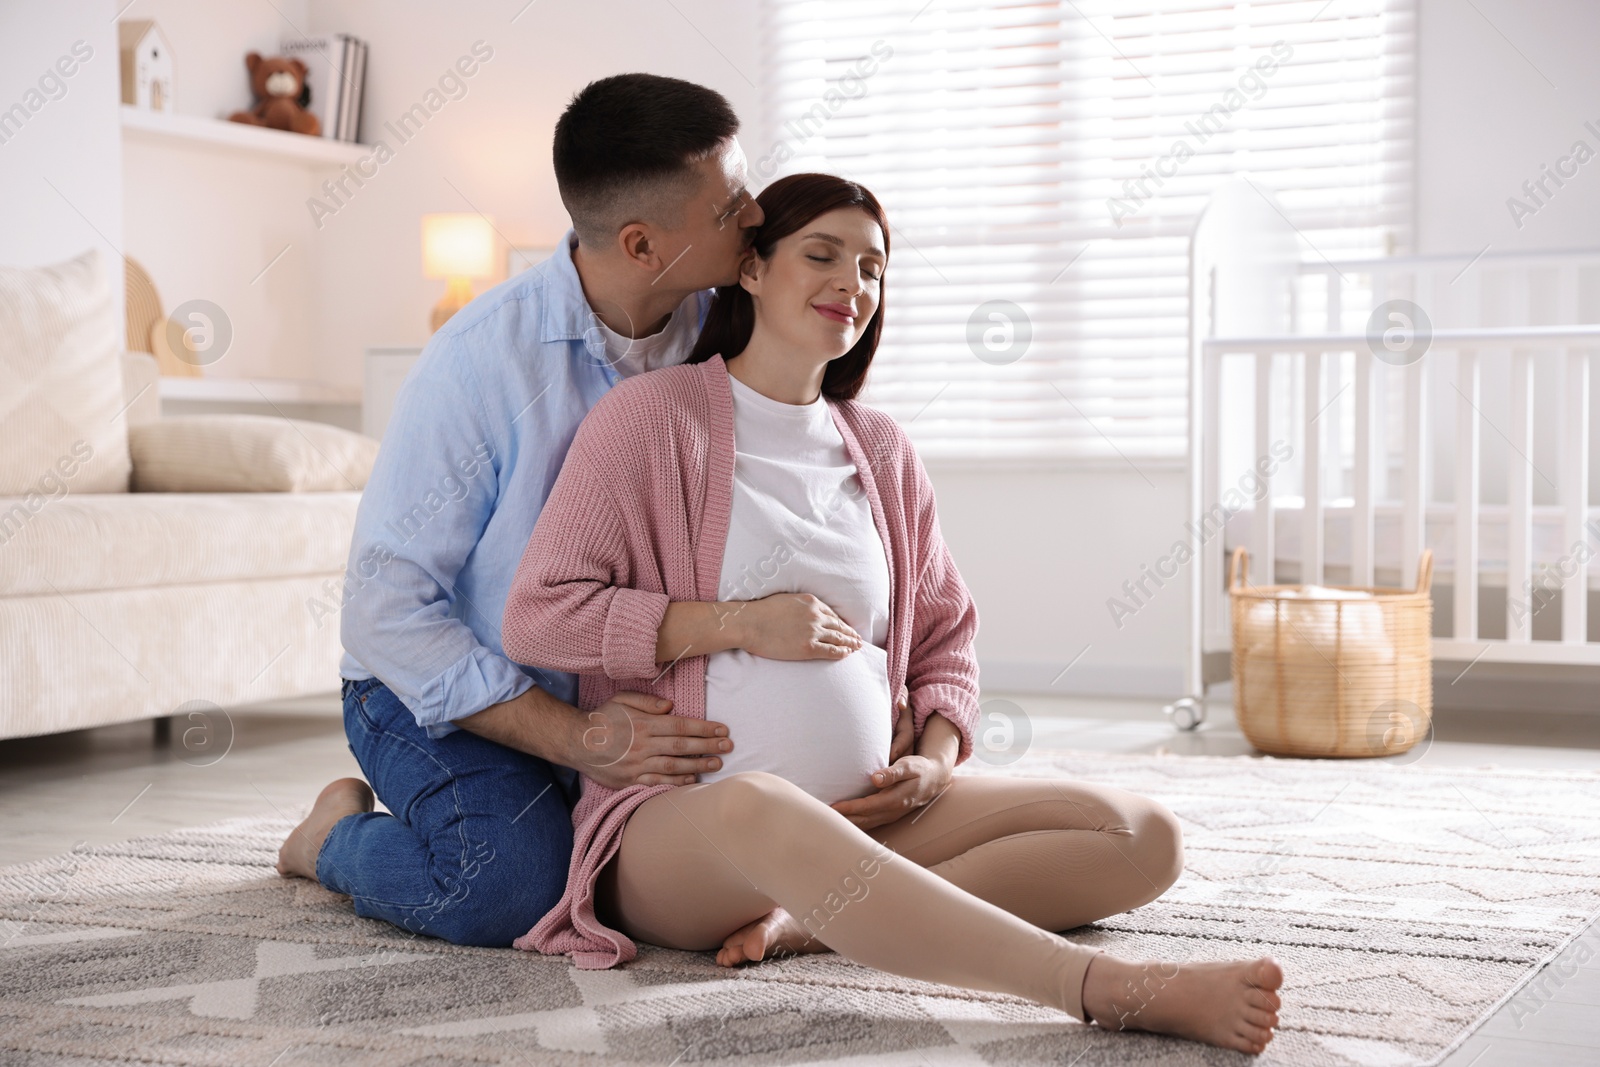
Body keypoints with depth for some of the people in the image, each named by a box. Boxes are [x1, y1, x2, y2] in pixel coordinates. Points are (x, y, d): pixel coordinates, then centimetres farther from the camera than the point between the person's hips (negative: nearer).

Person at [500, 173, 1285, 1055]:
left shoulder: (881, 451, 17)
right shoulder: (652, 414, 1)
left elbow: (945, 638, 22)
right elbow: (536, 618, -7)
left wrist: (936, 758, 1)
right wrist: (737, 623, -12)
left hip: (868, 814, 6)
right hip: (679, 814, -6)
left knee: (1142, 839, -11)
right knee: (758, 810, -44)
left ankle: (817, 916, -26)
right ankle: (1110, 988, -49)